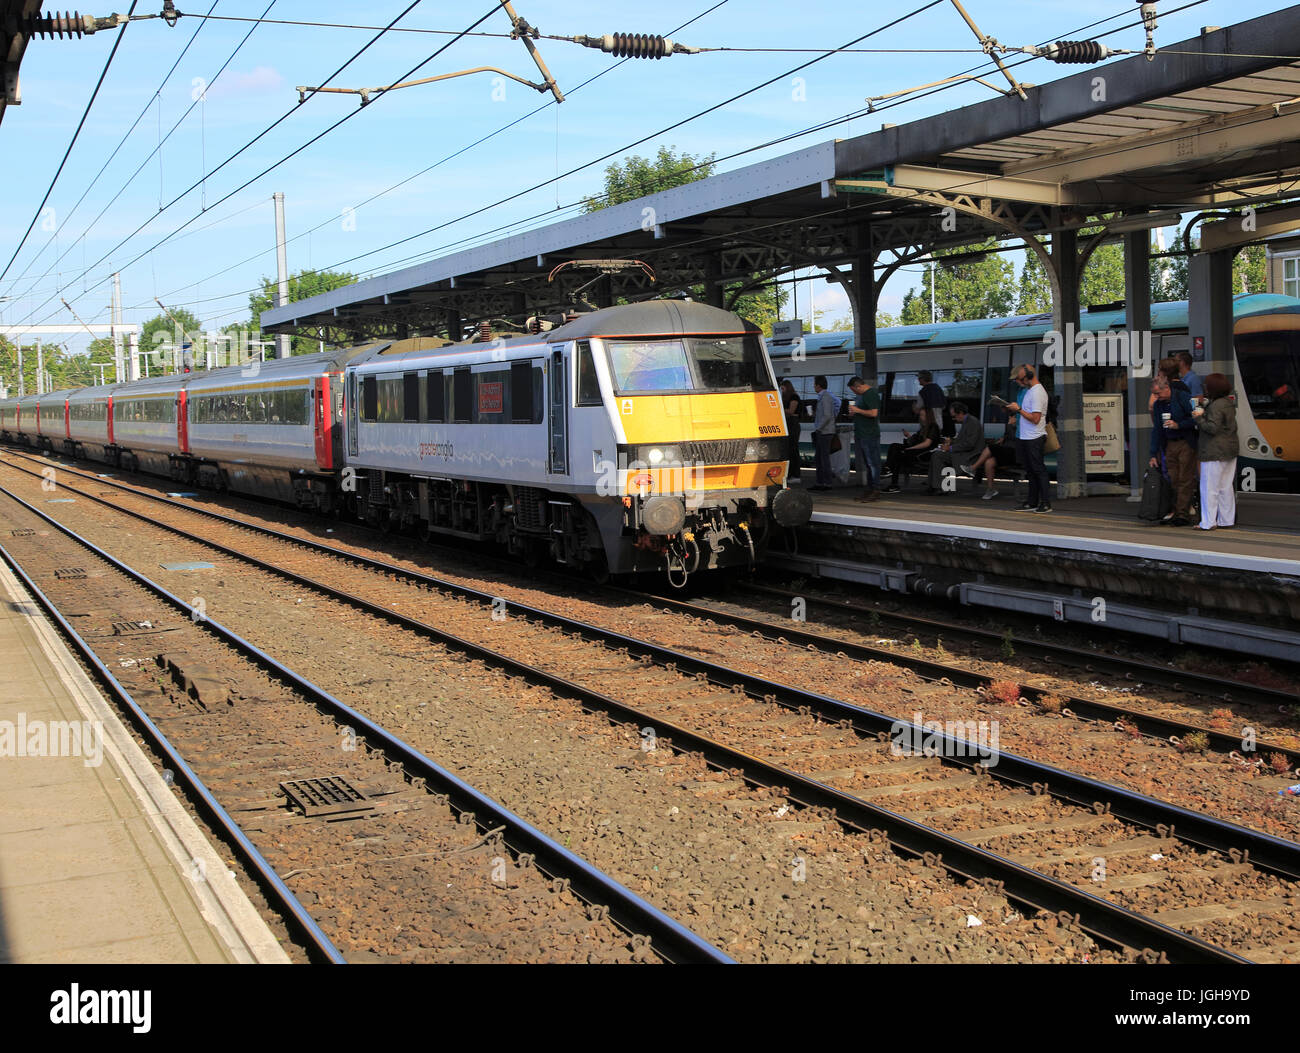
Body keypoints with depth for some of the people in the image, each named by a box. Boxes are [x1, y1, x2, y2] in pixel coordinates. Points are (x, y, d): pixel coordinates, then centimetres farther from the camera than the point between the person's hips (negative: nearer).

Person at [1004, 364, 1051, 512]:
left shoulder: (1037, 392, -16)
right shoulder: (1030, 390, 15)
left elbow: (1035, 419, -21)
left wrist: (1018, 409, -15)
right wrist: (1013, 410, 10)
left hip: (1034, 438, -10)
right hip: (1025, 437, 10)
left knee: (1038, 470, -6)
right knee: (1031, 471, 12)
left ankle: (1046, 503, -2)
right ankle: (1032, 503, 17)